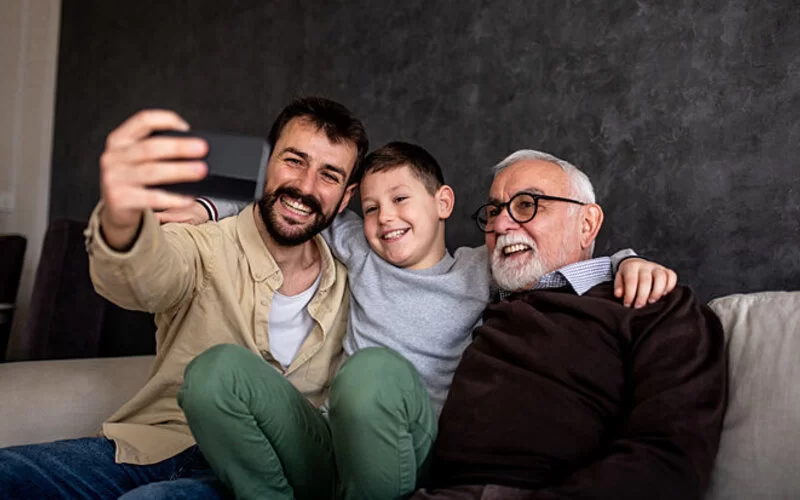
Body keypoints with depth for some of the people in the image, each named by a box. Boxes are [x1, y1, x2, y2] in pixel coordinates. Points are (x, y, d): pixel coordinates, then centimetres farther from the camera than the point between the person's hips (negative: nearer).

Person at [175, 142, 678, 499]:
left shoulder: (482, 270, 13)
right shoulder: (359, 251, 20)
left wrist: (629, 261, -9)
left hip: (421, 453, -3)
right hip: (334, 451, 4)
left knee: (374, 368, -38)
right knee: (214, 370, -21)